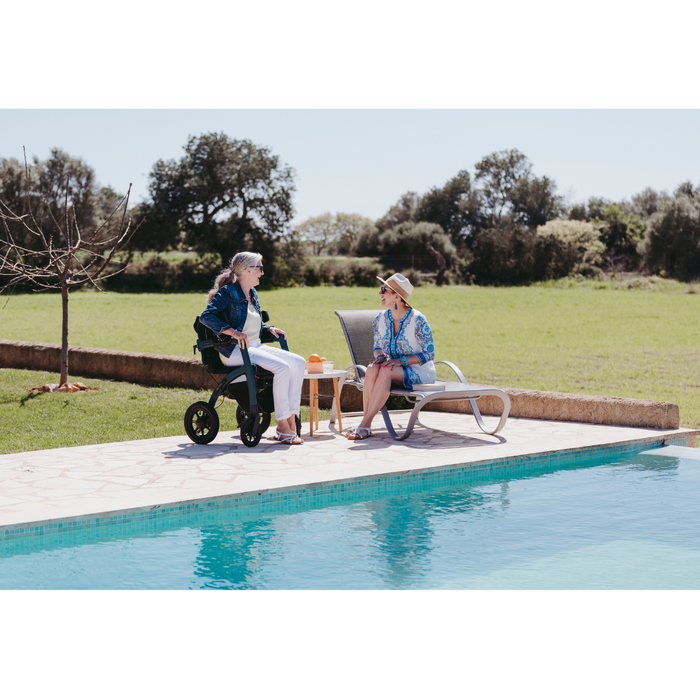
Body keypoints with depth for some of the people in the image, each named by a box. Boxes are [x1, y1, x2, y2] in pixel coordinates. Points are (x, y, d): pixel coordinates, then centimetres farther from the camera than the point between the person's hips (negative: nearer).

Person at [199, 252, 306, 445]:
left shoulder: (252, 294, 20)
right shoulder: (228, 292, -6)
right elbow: (206, 316, -19)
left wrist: (269, 329, 12)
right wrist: (232, 331, -29)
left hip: (256, 348, 9)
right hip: (235, 351, -9)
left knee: (299, 363, -10)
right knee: (282, 367, -29)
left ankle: (291, 421, -13)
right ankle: (282, 426, -21)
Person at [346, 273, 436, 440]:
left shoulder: (417, 320, -15)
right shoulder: (381, 319, 2)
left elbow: (429, 354, -12)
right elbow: (377, 347, 15)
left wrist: (401, 360, -23)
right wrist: (380, 356, -10)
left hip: (420, 372, -5)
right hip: (397, 370, 5)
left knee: (385, 371, -34)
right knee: (372, 368, -30)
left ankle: (365, 425, -34)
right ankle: (365, 423, -32)